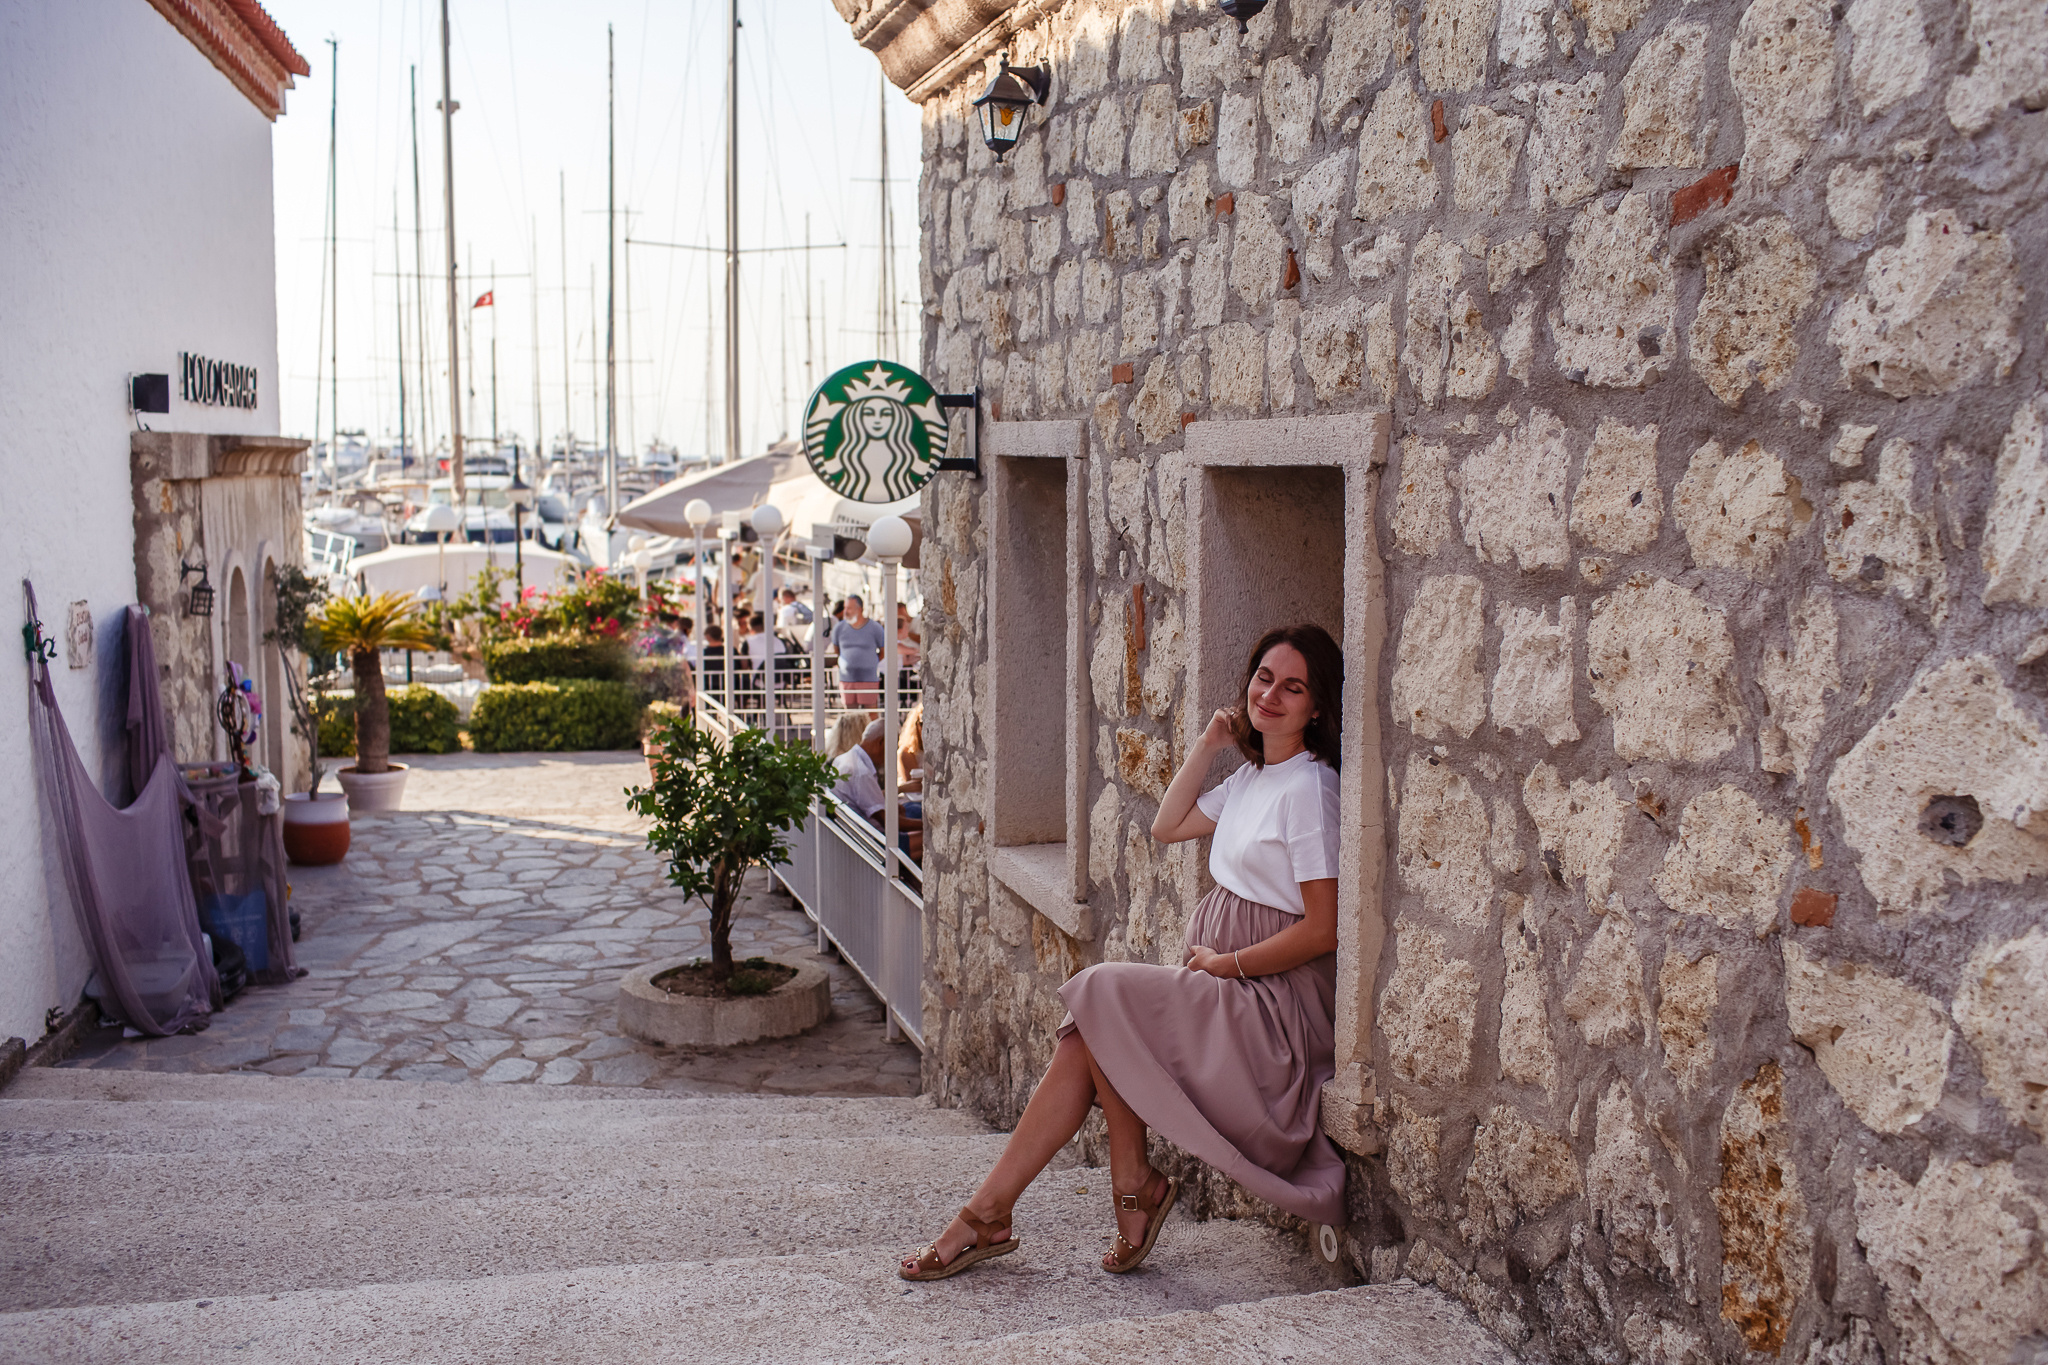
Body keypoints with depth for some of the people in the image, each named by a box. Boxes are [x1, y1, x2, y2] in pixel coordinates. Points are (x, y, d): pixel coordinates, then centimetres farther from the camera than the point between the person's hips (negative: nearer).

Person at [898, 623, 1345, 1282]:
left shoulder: (1309, 789, -14)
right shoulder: (1253, 776, 14)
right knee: (1084, 1043, -11)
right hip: (1227, 989, 8)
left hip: (1274, 1004, -8)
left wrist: (1226, 963, -11)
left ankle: (1135, 1185, -1)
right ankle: (988, 1215, -10)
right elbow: (1167, 827, 23)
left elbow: (1324, 929, -18)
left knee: (1101, 997, -18)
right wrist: (1208, 745, 14)